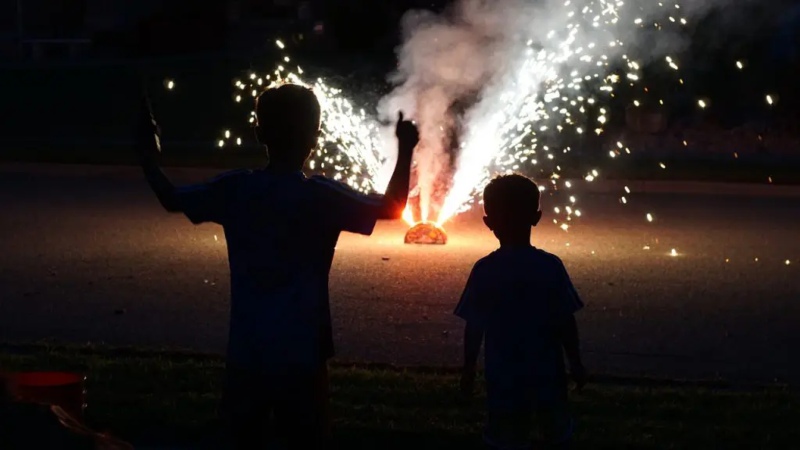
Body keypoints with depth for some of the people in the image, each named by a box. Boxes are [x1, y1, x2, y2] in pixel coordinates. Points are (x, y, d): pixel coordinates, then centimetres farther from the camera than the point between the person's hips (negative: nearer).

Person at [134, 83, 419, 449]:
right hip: (301, 355, -3)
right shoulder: (321, 196, -12)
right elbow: (392, 208, -2)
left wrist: (148, 154, 24)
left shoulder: (234, 190, -3)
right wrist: (405, 150, 7)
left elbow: (172, 199, 12)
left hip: (246, 354, 3)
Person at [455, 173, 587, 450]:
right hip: (547, 374, 1)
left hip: (504, 377, -1)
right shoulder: (551, 266, -11)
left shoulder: (484, 271, -12)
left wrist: (468, 370, 6)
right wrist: (576, 364, 6)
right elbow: (566, 322, -7)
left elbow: (474, 328, -7)